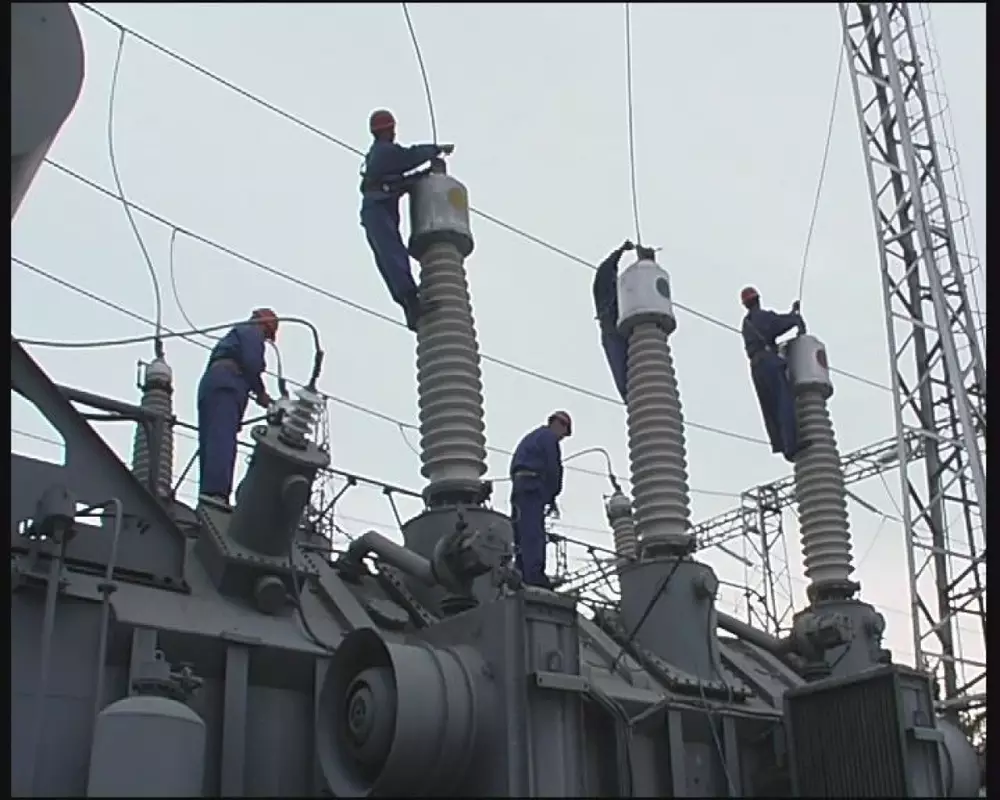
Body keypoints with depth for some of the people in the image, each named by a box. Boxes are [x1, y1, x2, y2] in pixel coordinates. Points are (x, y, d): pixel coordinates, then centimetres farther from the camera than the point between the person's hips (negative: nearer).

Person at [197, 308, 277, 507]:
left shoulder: (235, 334, 38)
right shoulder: (253, 331, 11)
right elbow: (252, 362, -7)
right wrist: (261, 392, 2)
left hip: (209, 384, 9)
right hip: (226, 385, -9)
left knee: (209, 443, -2)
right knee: (222, 440, -22)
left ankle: (207, 491, -13)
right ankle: (215, 492, -37)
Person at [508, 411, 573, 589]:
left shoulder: (531, 438, 32)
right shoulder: (548, 436, 3)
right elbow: (552, 468, -6)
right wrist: (552, 498, 0)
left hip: (519, 485, 9)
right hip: (533, 486, -9)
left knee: (522, 534, 2)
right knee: (533, 533, -18)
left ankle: (521, 574, -5)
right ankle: (534, 575, -26)